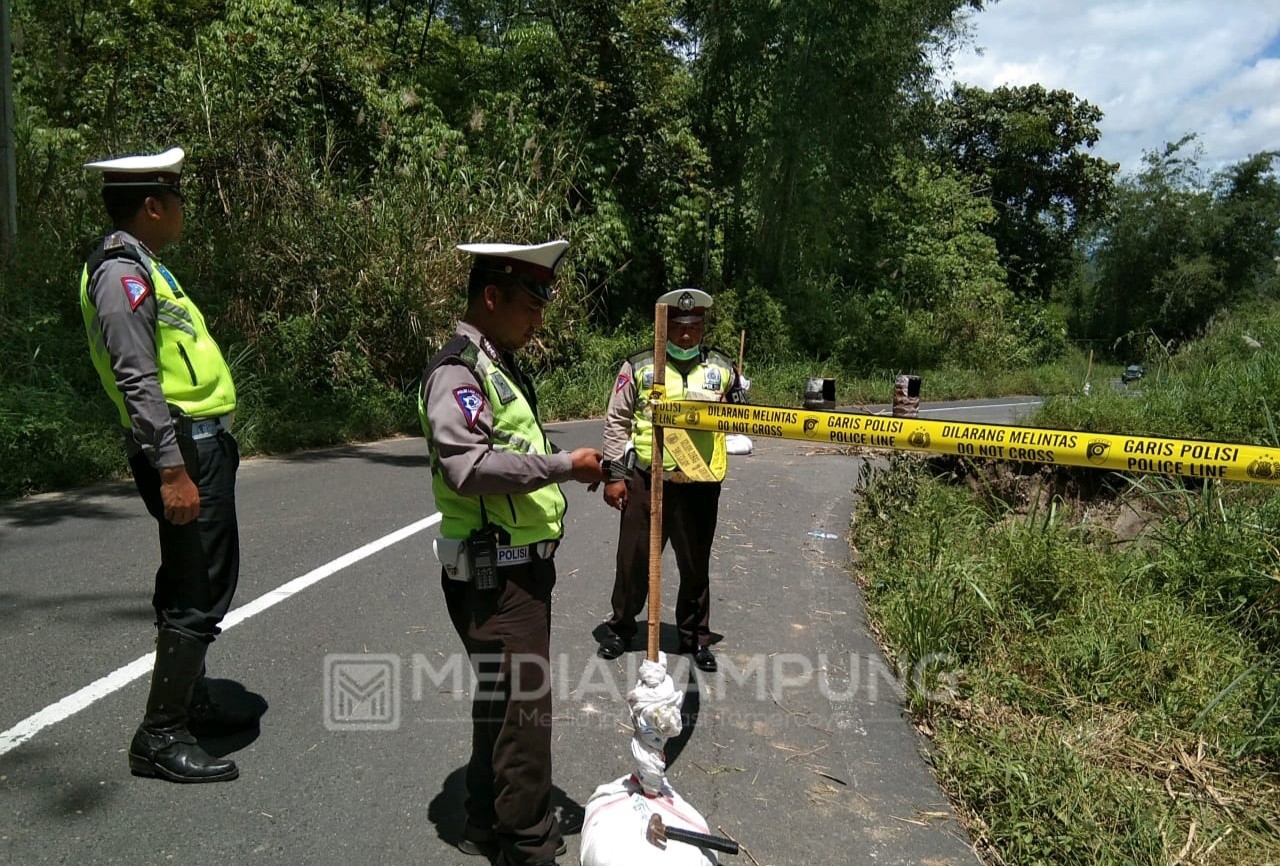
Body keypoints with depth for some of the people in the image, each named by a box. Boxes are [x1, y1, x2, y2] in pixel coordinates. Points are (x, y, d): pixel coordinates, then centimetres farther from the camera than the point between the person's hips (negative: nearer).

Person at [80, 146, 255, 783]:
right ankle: (160, 737, 5)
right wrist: (171, 469, -25)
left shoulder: (140, 267, 18)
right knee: (198, 596, -5)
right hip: (185, 448, -11)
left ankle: (191, 703, 34)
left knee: (191, 587, 20)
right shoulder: (122, 272, -14)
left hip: (200, 446, 11)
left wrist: (187, 459, 21)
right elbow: (138, 381, -22)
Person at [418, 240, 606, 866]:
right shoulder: (457, 372, -17)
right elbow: (467, 464, -31)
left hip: (520, 568, 10)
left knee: (502, 700, 20)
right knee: (523, 705, -2)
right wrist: (564, 464, -26)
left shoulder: (500, 369, 16)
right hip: (493, 573, -10)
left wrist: (586, 469, 15)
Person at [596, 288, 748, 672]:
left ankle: (695, 637, 30)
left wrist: (739, 405, -7)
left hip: (700, 484, 1)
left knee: (696, 565, 13)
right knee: (634, 559, 10)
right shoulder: (638, 366, 0)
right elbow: (617, 422, 2)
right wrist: (615, 474, -2)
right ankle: (620, 628, 30)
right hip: (645, 481, -1)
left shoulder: (723, 368, 5)